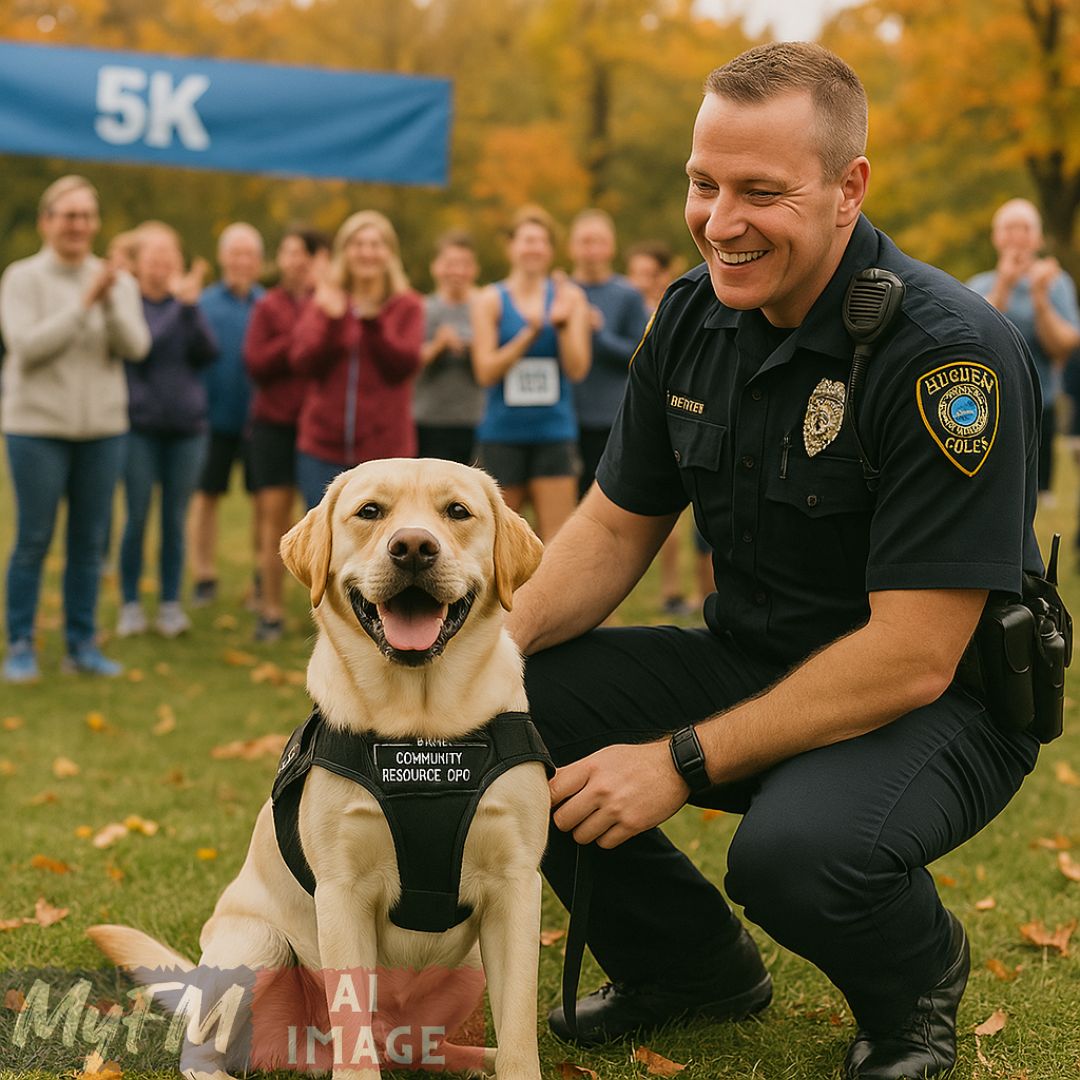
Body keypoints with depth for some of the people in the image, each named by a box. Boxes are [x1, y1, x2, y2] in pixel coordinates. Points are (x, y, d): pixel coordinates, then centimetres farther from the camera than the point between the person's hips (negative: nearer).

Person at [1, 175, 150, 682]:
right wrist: (83, 303, -18)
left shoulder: (117, 280, 6)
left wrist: (111, 300, -20)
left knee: (89, 543, 6)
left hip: (103, 428, 3)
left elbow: (136, 347, -5)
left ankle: (82, 645, 15)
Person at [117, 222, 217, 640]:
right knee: (137, 517, 1)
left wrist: (191, 305, -20)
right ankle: (130, 604, 11)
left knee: (174, 520, 7)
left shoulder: (183, 301, 5)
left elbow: (207, 352, -7)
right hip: (140, 426, -3)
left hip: (186, 426, 3)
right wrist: (177, 305, -27)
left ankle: (171, 605, 14)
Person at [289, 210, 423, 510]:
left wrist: (372, 322, -22)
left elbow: (405, 364, -10)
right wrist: (331, 321, -18)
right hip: (324, 448, 2)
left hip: (384, 449, -1)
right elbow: (302, 362, -4)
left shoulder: (407, 306, 4)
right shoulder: (322, 302, 9)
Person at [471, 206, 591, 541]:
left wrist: (561, 323, -16)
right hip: (502, 433, 0)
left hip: (554, 430, 0)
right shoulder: (491, 300, 1)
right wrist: (529, 334, -17)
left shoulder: (569, 297, 4)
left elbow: (578, 370, -1)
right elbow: (485, 372, -7)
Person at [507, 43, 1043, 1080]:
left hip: (936, 706, -6)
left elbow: (912, 656, -26)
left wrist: (684, 761, -27)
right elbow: (616, 527, 7)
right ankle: (691, 963, 14)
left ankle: (917, 973, 3)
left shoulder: (949, 352, -24)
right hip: (751, 663, 7)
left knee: (793, 850, -37)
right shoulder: (694, 316, -2)